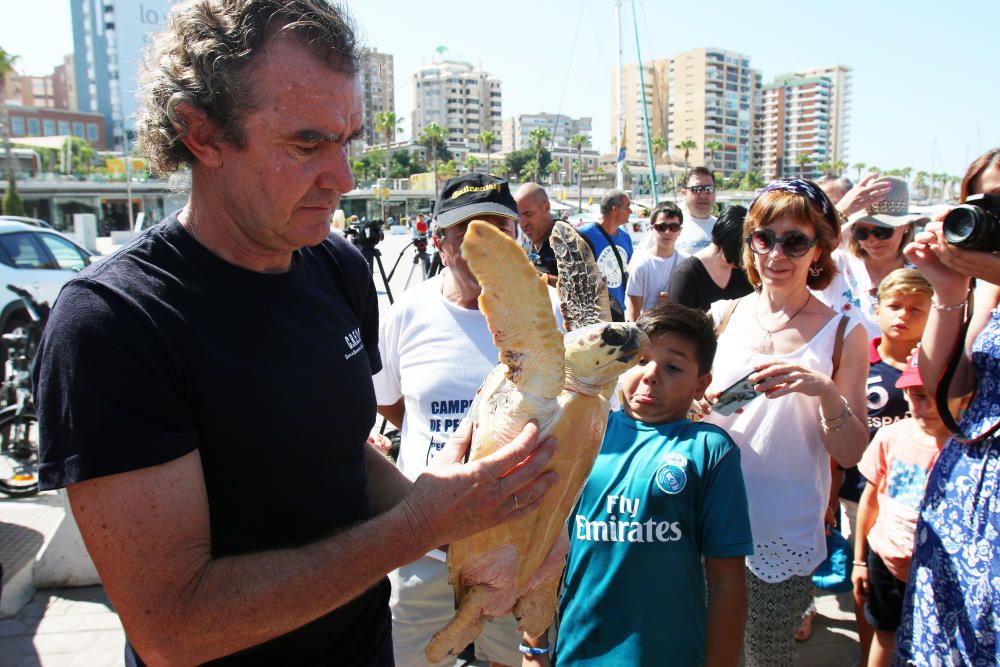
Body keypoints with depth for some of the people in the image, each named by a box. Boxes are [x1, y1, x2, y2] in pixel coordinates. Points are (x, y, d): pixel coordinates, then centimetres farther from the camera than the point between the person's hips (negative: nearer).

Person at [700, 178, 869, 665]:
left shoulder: (842, 333, -3)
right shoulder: (722, 315, 1)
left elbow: (850, 454, -5)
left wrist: (826, 391, -24)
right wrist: (700, 401, -15)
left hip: (784, 535, -1)